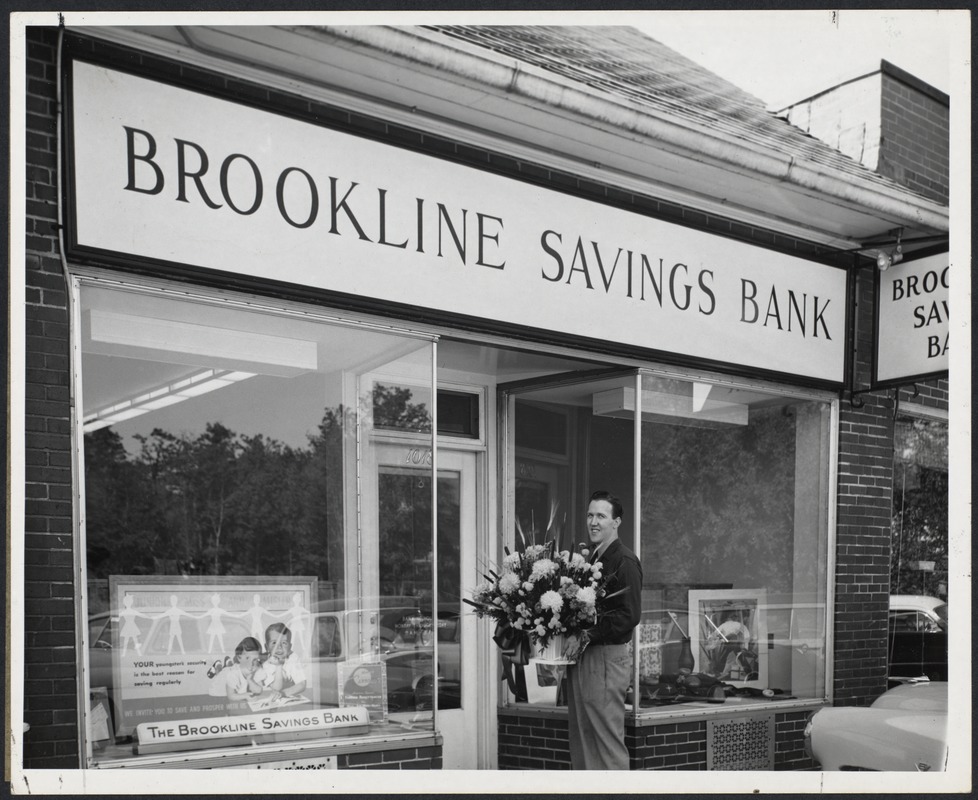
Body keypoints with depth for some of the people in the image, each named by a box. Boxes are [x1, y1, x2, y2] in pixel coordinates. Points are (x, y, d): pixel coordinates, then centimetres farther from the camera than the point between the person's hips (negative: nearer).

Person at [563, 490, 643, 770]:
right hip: (581, 657, 9)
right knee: (581, 739, 13)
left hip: (607, 657, -9)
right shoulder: (591, 559, 16)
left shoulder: (624, 561, -10)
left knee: (608, 741, -5)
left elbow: (628, 616, -17)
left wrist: (585, 637, -18)